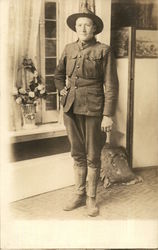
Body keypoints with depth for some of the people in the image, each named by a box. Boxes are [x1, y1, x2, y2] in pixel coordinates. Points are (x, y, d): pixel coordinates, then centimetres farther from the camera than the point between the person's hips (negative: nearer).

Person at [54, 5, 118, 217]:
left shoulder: (103, 50, -4)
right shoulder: (69, 49, 9)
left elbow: (111, 85, -7)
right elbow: (59, 74, 27)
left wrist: (108, 115, -12)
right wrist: (61, 90, 10)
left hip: (93, 108, -4)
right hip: (71, 108, 4)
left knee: (92, 156, 5)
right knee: (77, 154, 13)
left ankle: (91, 198, 20)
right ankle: (79, 195, 27)